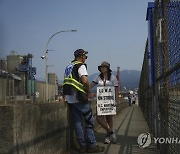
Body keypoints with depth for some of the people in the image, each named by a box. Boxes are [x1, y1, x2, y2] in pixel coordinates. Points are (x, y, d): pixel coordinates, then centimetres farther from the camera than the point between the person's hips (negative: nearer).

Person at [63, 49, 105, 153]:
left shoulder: (68, 67, 19)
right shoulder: (81, 66, -7)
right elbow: (85, 81, -21)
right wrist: (88, 91, -5)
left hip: (69, 98, 8)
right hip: (79, 98, -8)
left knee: (77, 123, 9)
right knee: (89, 121, 0)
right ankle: (91, 145, 2)